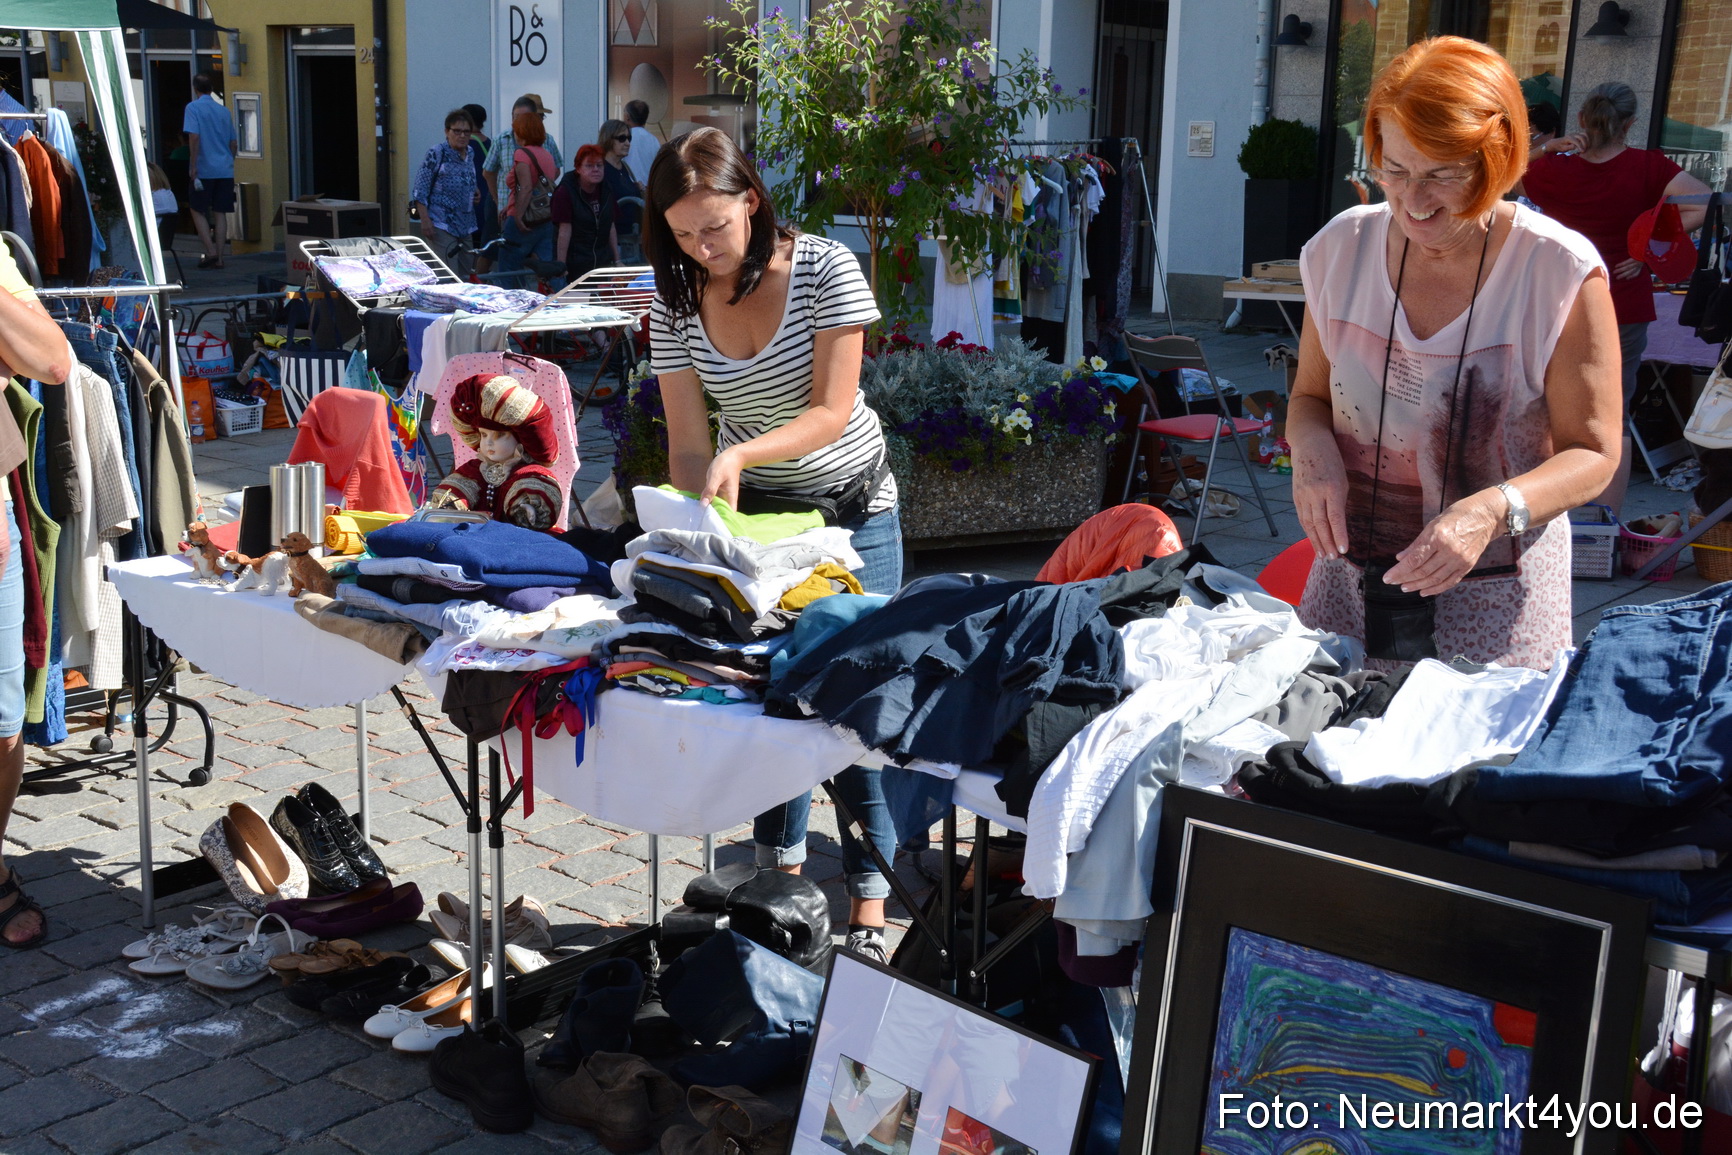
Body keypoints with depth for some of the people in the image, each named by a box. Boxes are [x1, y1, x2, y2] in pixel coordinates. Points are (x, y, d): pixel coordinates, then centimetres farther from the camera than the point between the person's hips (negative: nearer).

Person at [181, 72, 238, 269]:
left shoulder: (194, 107, -5)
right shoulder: (224, 111, 11)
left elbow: (194, 136, -15)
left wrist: (193, 166, -13)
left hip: (204, 170, -4)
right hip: (225, 170, 4)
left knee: (198, 210, 8)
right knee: (220, 213, 6)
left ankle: (210, 251, -6)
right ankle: (219, 258, 3)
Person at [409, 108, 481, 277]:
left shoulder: (470, 153, 12)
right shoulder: (436, 154, -8)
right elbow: (419, 190, -9)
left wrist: (476, 192, 7)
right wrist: (425, 220, -17)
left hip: (465, 225, 7)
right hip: (442, 225, -7)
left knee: (466, 276, 11)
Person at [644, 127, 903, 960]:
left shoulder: (823, 270, -18)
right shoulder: (676, 300, -7)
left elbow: (833, 410, -21)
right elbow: (688, 441, -7)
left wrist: (740, 453, -35)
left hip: (850, 506, -3)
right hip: (752, 508, 4)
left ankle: (869, 899, 2)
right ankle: (780, 866, 19)